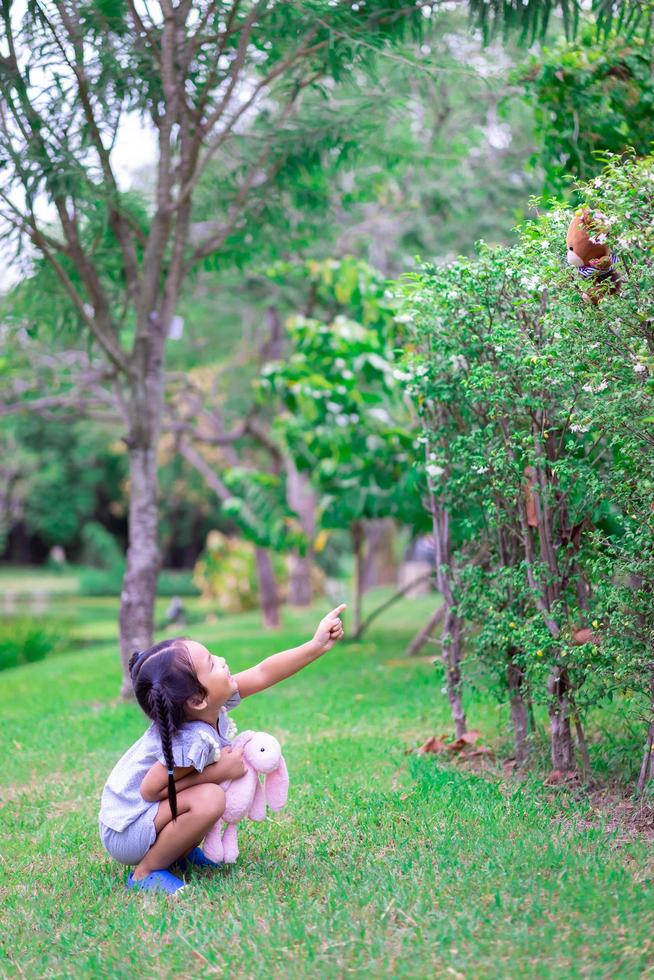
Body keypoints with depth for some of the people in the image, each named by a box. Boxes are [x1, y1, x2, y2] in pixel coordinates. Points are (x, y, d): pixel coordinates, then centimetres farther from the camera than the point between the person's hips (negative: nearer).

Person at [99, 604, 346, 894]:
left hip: (145, 813, 9)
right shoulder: (192, 742, -33)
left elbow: (263, 674, -5)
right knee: (210, 799, -29)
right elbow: (149, 791, -27)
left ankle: (182, 850, 15)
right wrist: (218, 772, -23)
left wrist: (317, 645, -9)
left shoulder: (209, 705, -10)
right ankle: (146, 872, -12)